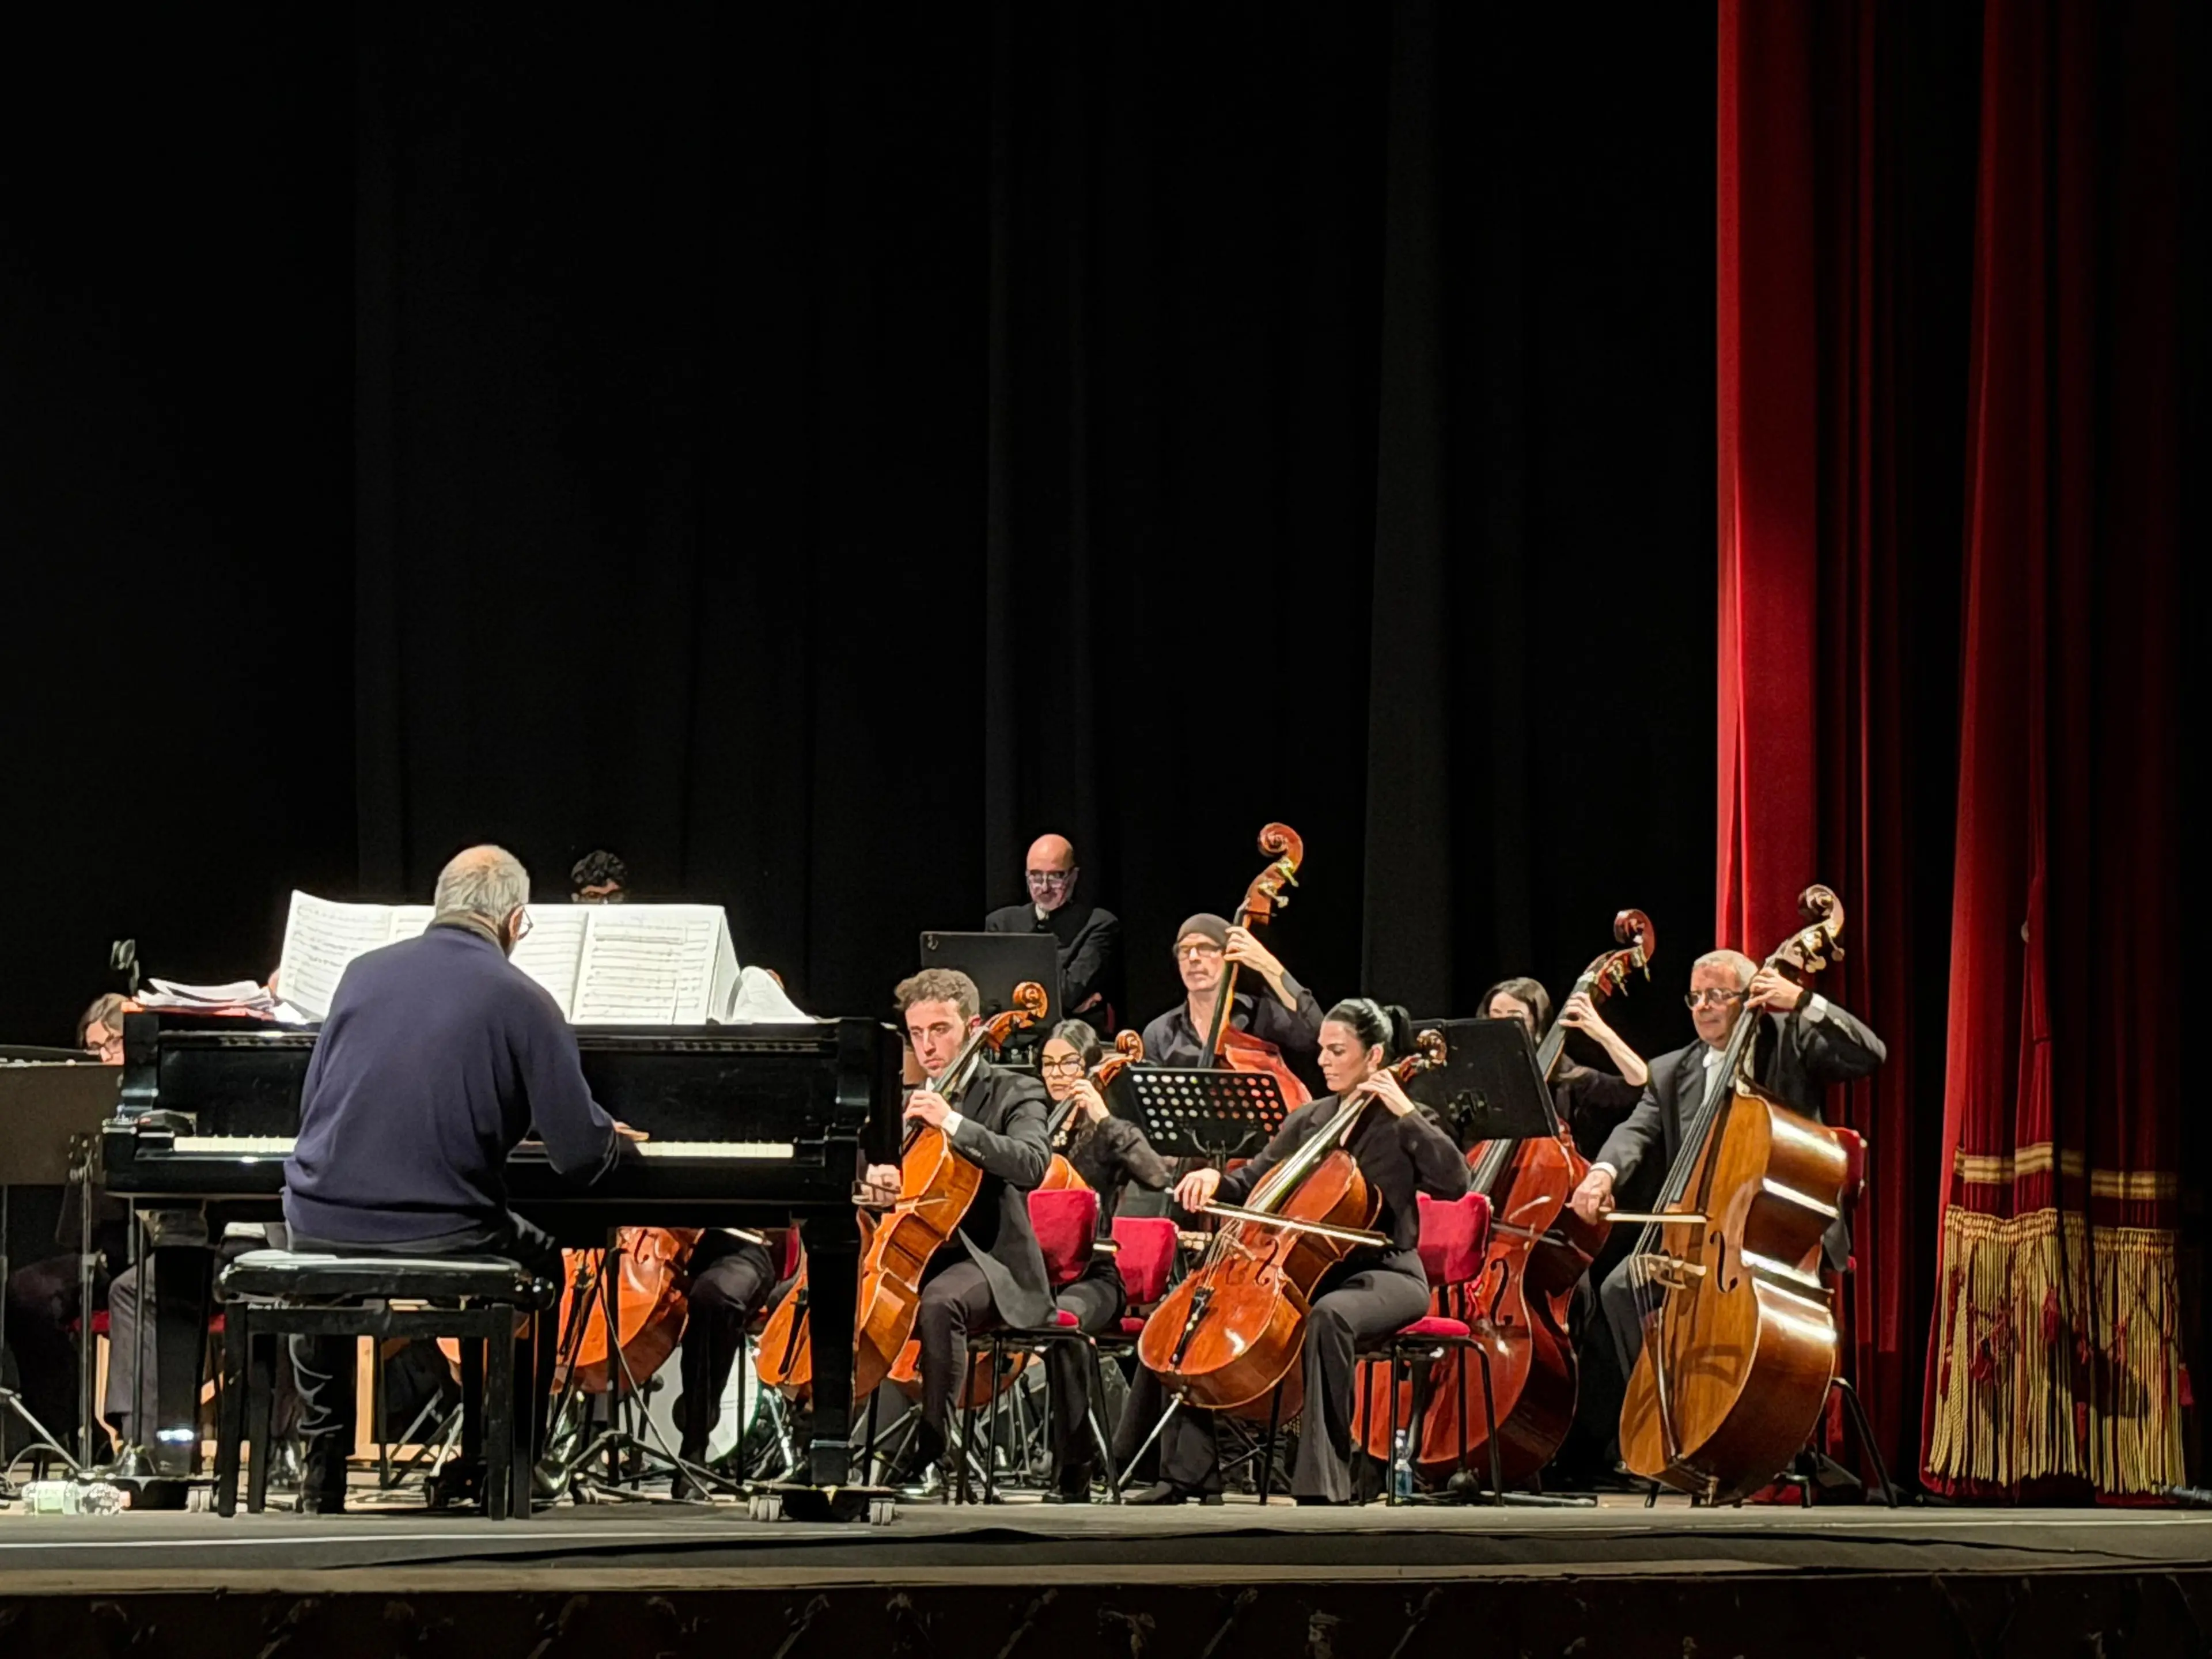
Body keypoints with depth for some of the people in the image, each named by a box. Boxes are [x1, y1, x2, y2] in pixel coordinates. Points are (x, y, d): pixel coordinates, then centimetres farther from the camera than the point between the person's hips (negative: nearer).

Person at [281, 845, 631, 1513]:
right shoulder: (522, 1001, -4)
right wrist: (611, 1135, 20)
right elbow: (580, 1153, -5)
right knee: (541, 1266, 31)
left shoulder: (365, 973, 6)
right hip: (443, 1235, -3)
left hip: (322, 1226, 3)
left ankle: (323, 1475, 35)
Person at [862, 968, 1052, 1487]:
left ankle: (927, 1453, -30)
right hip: (912, 1257, 6)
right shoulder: (903, 1100, 18)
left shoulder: (1012, 1093, 1)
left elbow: (1032, 1164, -19)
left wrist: (953, 1123, -26)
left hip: (986, 1260, -6)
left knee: (939, 1301, -38)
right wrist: (873, 1179, -11)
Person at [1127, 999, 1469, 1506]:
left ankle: (1323, 1482, -40)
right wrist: (1217, 1180, -5)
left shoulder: (1402, 1125, -1)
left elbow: (1454, 1180, -17)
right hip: (1305, 1269, 6)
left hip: (1385, 1275, -6)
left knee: (1328, 1316, -41)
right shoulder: (1309, 1119, 15)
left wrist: (1406, 1114, -19)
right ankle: (1190, 1468, -8)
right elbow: (1256, 1180, 16)